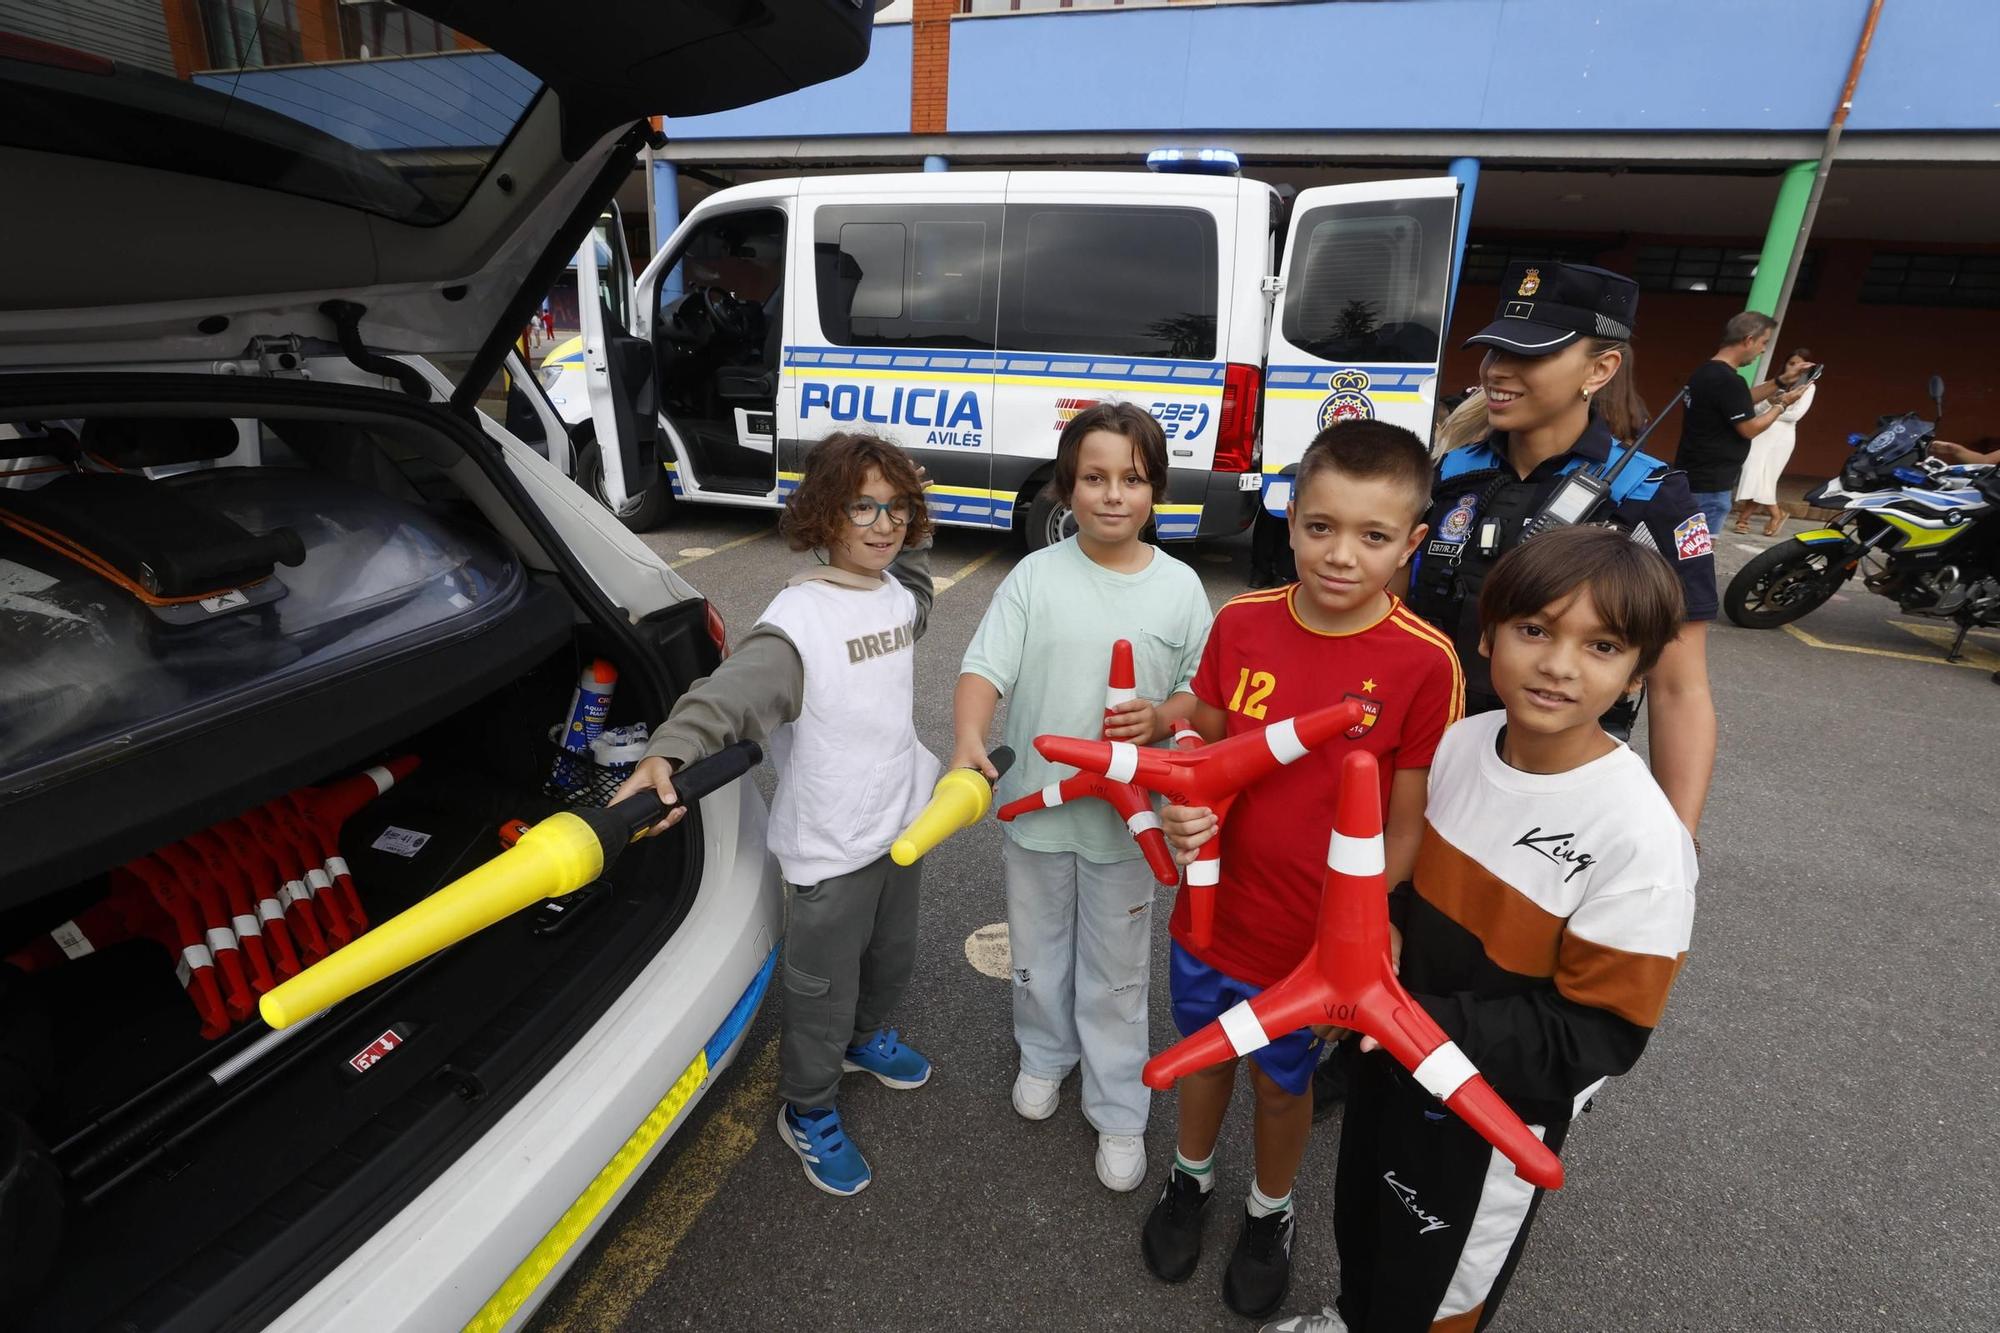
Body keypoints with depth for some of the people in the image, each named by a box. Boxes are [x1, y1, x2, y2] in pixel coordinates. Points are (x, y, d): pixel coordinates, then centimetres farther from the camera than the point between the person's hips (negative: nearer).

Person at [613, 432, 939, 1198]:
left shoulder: (897, 594, 0)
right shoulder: (799, 618, -24)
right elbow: (728, 695, -35)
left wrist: (915, 533, 12)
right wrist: (666, 756, -52)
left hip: (901, 821, 8)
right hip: (831, 847, -7)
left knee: (892, 960, 29)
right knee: (824, 995, 12)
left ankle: (865, 1038, 59)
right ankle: (806, 1114, 39)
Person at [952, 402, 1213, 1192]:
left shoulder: (1179, 586, -5)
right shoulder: (1036, 576, -8)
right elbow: (986, 669, -13)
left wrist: (1160, 719, -20)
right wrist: (969, 739, -32)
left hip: (1125, 816, 0)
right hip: (1035, 804, 1)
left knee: (1116, 975, 16)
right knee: (1038, 955, 23)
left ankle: (1118, 1112, 37)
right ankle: (1045, 1054, 51)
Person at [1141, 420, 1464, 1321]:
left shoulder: (1424, 663, -18)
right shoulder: (1240, 623, -10)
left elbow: (1408, 825, -11)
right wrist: (1183, 805, -18)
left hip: (1315, 941, -2)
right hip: (1210, 913, 2)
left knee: (1283, 1083, 22)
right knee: (1205, 1054, 25)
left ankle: (1271, 1212, 53)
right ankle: (1190, 1177, 56)